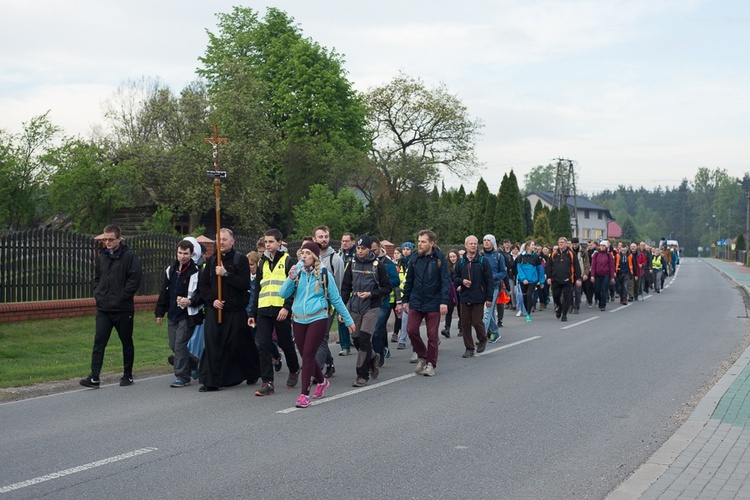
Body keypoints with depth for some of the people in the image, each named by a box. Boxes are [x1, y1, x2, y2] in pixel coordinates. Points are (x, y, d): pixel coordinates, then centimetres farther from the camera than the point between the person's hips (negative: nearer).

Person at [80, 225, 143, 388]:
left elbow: (135, 279, -13)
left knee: (127, 342, 8)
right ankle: (94, 378, -7)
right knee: (99, 341, -4)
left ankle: (127, 375, 20)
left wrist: (122, 296, -15)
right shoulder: (102, 257, 12)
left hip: (123, 309, -5)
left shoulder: (129, 256, -8)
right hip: (103, 309, 5)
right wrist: (97, 294, 7)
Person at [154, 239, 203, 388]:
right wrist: (159, 312, 16)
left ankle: (182, 377, -1)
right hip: (172, 314, 7)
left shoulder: (196, 272, -9)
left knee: (180, 344, -10)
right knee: (174, 346, 11)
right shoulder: (171, 269, 10)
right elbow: (164, 292, 16)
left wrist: (191, 301, -23)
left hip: (187, 315, -7)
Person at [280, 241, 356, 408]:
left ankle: (304, 394, -5)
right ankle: (322, 381, 38)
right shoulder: (297, 272, 5)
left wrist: (348, 320, 7)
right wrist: (291, 278, -20)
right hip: (298, 320, 4)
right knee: (306, 355, 11)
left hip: (318, 319, -4)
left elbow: (336, 298, 4)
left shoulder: (323, 274, -2)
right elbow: (283, 294, -3)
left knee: (308, 355, -11)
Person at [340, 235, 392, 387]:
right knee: (357, 341, 6)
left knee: (364, 340, -11)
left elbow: (387, 288, -1)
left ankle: (363, 375, -3)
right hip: (354, 308, 4)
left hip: (371, 307, -4)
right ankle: (372, 359, 35)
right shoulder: (353, 264, 9)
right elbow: (345, 288, 12)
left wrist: (370, 294, -14)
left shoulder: (377, 265, -3)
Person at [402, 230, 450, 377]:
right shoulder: (415, 260, 4)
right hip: (416, 302, 3)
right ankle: (422, 357, 18)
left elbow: (445, 281, -11)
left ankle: (431, 364, 15)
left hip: (433, 304, -3)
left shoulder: (440, 259, -7)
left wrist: (444, 301, -18)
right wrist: (405, 300, 11)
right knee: (411, 330, -3)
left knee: (432, 334, 3)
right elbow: (409, 281, 12)